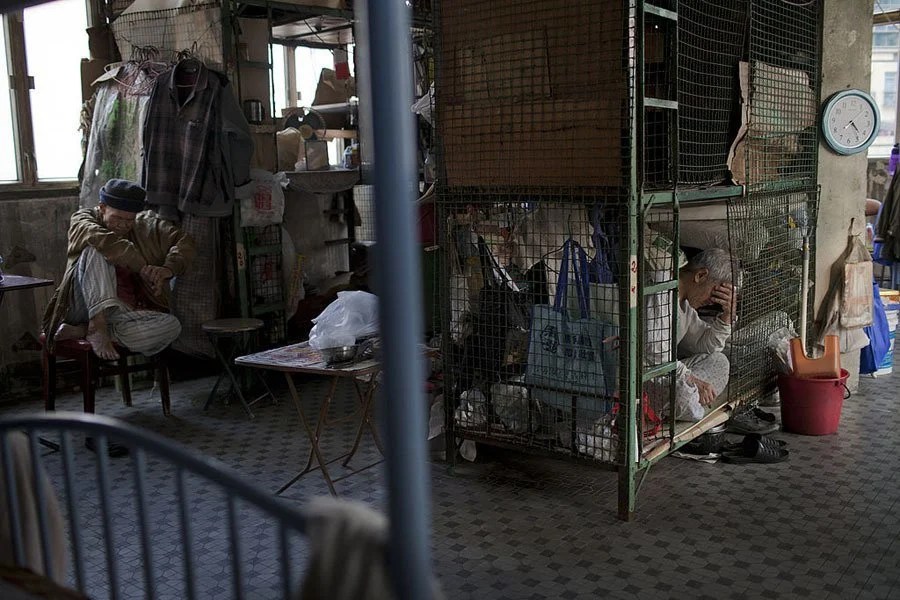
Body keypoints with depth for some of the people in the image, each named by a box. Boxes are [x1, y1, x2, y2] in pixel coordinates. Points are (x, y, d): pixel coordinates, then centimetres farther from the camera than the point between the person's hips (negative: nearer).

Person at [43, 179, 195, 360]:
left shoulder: (145, 225, 11)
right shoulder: (82, 219, 1)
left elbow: (184, 241, 3)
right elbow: (104, 240, -21)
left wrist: (169, 269, -17)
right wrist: (144, 268, -24)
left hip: (128, 312, 3)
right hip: (88, 308, -3)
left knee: (171, 326, -28)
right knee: (96, 249, -24)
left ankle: (83, 331, -25)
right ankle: (98, 324, -37)